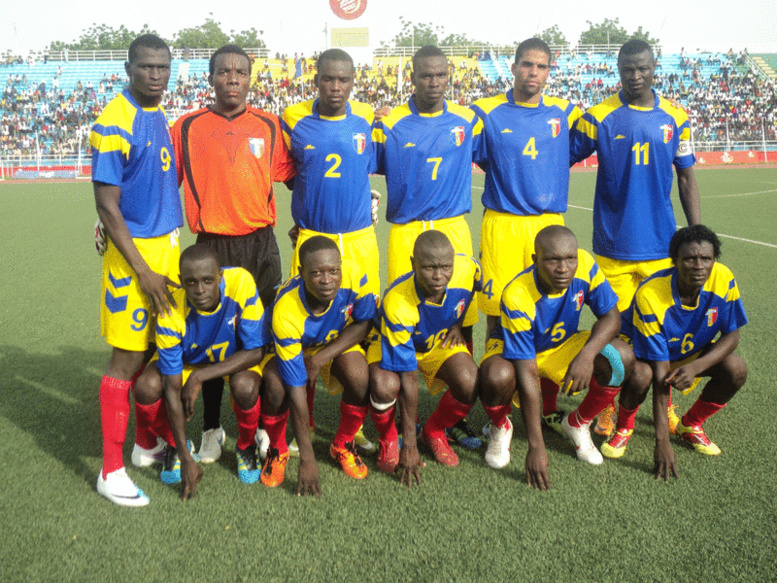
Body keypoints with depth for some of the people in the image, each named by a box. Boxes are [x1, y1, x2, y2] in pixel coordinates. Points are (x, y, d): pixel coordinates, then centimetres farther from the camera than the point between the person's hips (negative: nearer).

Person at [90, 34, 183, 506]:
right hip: (135, 253, -8)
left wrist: (172, 247, 16)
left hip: (168, 246, 8)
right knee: (128, 359, -3)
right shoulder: (114, 124, -14)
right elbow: (106, 205, -16)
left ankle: (147, 442, 32)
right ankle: (111, 471, 8)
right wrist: (142, 271, -17)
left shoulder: (161, 118, 11)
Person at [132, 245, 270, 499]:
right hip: (188, 360, 1)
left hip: (237, 358, -1)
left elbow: (256, 351, -26)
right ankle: (174, 445, 8)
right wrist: (186, 458, -28)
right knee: (145, 388, -25)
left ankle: (246, 447, 1)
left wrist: (199, 377, -33)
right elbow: (172, 388, -27)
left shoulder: (241, 282, -34)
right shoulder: (171, 313, -31)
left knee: (245, 387, -34)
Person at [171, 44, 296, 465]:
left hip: (261, 244, 1)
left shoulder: (269, 126, 7)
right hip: (212, 246, -1)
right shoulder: (187, 127, 3)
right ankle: (211, 428, 22)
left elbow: (293, 177, 16)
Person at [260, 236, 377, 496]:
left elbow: (365, 323, -12)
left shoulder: (354, 275, -33)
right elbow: (296, 389, -33)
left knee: (360, 379, -28)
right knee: (275, 385, -32)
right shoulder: (285, 311, -38)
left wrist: (320, 359, -25)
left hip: (339, 343, 2)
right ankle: (277, 450, 1)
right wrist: (306, 459, -31)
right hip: (294, 346, -2)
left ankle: (343, 445, 3)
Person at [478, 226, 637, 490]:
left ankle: (577, 423, 4)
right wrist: (536, 446, -35)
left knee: (621, 358, -22)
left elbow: (611, 316, -13)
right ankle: (500, 427, -1)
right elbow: (527, 375, -35)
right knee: (497, 377, -38)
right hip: (512, 349, -4)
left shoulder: (585, 264, -23)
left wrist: (587, 354, -36)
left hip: (564, 345, 4)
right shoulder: (516, 296, -35)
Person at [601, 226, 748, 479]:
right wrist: (662, 440, -34)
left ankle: (691, 423, 6)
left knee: (736, 370, -21)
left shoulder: (723, 280, -24)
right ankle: (624, 426, -2)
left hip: (693, 351, 5)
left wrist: (696, 366, -34)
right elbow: (660, 371, -34)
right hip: (643, 351, -4)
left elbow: (731, 335, -12)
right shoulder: (649, 295, -35)